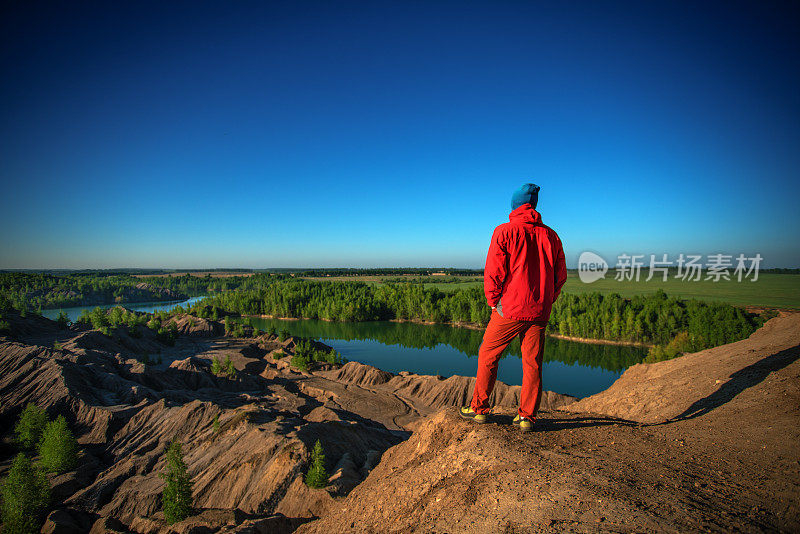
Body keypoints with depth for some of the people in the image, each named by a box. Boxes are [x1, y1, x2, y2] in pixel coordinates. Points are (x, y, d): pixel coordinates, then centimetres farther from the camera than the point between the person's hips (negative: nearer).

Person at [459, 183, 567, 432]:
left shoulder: (505, 231, -7)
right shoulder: (551, 236, 7)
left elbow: (493, 271, -12)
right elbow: (560, 275, 10)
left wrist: (493, 300, 0)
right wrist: (545, 303, 17)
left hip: (510, 309, -4)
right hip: (540, 313, 4)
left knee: (488, 355, 11)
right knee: (532, 363, 13)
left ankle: (479, 408, 19)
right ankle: (527, 416, 19)